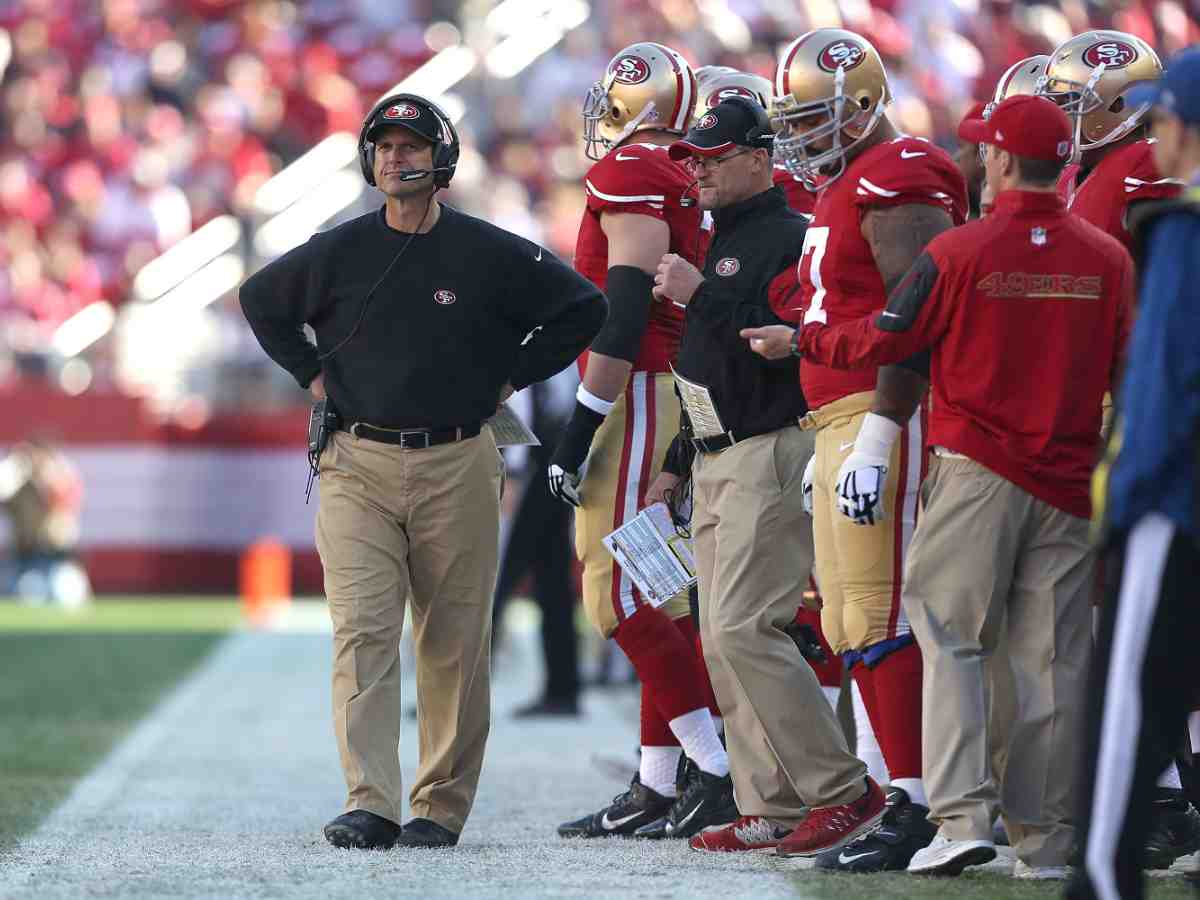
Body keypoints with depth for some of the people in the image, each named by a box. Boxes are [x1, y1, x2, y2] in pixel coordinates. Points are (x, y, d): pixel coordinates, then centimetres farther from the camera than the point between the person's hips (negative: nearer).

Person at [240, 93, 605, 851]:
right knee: (363, 633, -10)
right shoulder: (338, 253, 5)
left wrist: (511, 377, 5)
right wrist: (312, 373, 12)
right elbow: (261, 299, 22)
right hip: (359, 467, 1)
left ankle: (442, 806, 10)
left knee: (455, 645, 2)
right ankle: (369, 806, -15)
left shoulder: (492, 256, 1)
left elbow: (583, 309, 10)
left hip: (458, 468, 0)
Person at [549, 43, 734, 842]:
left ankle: (719, 770, -13)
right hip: (691, 407, 9)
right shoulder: (694, 186, 17)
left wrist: (581, 428, -17)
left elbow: (625, 311, -18)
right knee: (665, 595, 9)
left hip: (640, 397, -9)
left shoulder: (630, 175, -10)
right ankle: (657, 788, 11)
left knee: (622, 593, -9)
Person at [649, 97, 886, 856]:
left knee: (743, 628, -16)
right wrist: (678, 464, 27)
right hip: (717, 464, 10)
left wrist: (700, 296, -21)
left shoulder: (786, 238, -11)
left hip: (770, 455, -10)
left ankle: (843, 791, -12)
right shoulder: (723, 244, 20)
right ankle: (772, 808, 11)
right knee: (724, 638, 8)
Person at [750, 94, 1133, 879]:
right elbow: (1130, 375, 6)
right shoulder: (1108, 260, -1)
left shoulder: (960, 254, -10)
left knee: (953, 641, 4)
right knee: (1053, 659, 5)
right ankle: (1046, 837, 7)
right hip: (1069, 483, 3)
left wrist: (801, 340, 14)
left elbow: (884, 341, -3)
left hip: (979, 474, -3)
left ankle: (963, 815, -10)